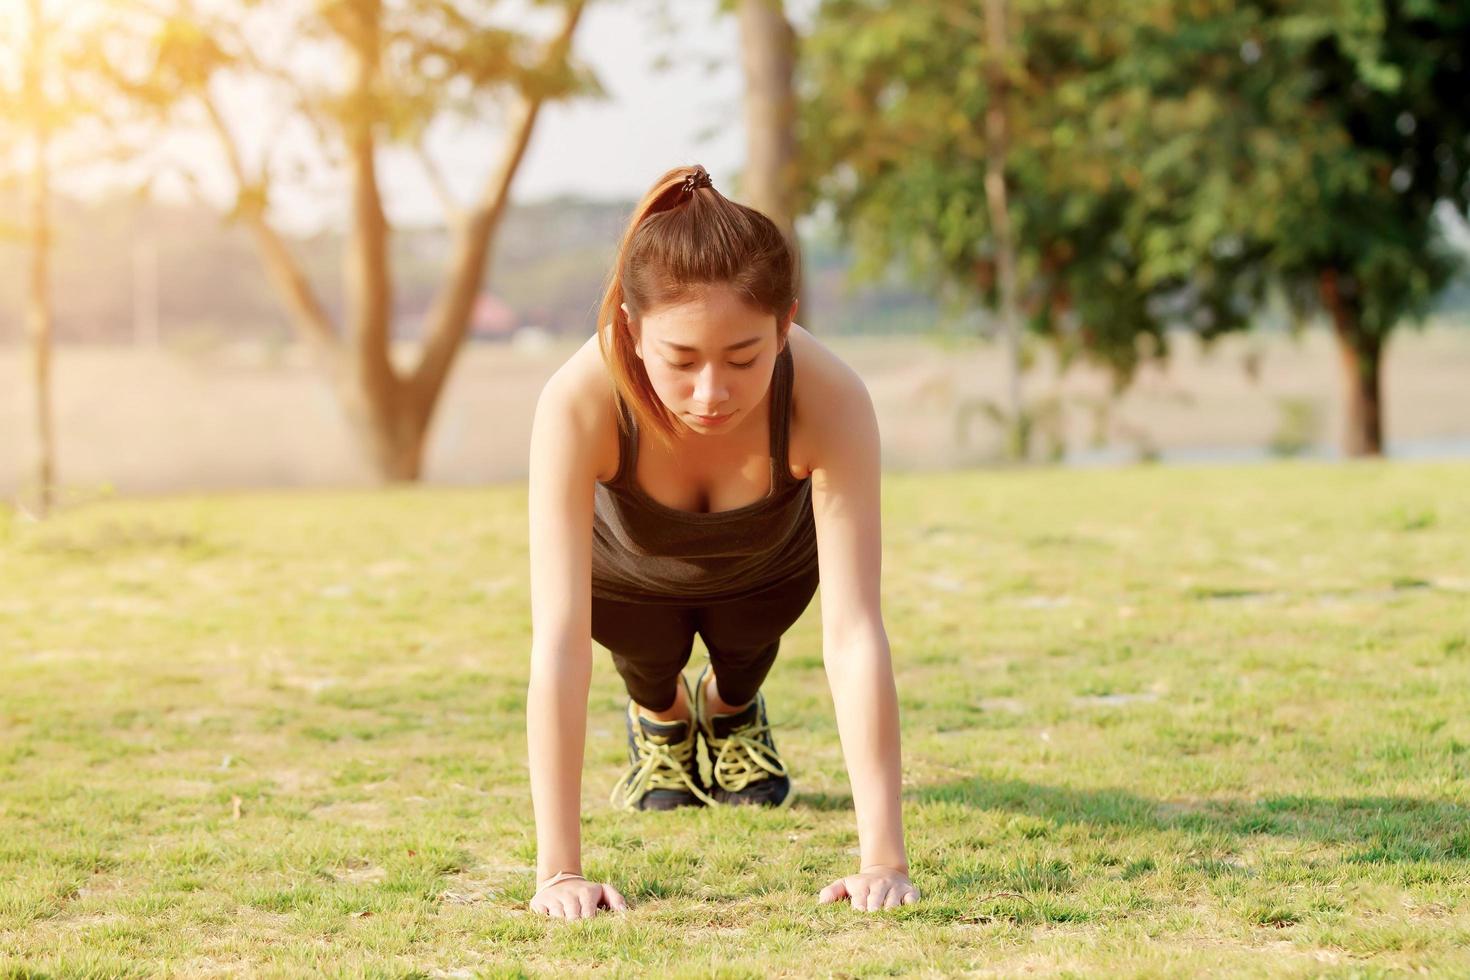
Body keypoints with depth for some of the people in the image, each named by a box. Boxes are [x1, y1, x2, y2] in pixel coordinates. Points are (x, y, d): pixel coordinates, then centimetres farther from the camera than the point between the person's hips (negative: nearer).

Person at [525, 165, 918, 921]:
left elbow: (854, 634, -44)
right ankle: (661, 720, 24)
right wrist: (558, 871, -49)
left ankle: (731, 709, 27)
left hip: (768, 562, 1)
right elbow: (558, 643, -46)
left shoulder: (829, 401, -43)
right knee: (649, 656, -14)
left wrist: (883, 860, -48)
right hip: (627, 566, 0)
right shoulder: (577, 404, -45)